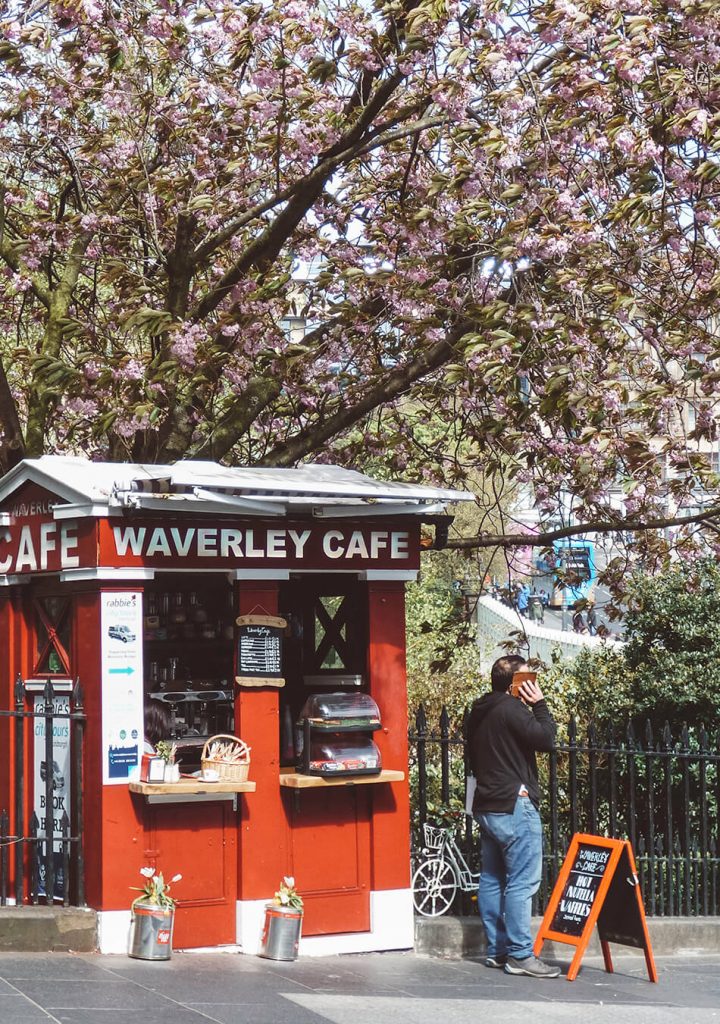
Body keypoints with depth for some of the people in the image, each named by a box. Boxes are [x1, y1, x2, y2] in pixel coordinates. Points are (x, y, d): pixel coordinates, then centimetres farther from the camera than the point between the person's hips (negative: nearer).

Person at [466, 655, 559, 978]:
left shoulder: (478, 712, 14)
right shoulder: (511, 709, -15)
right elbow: (546, 739, -17)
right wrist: (539, 704, -7)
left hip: (485, 805, 10)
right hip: (514, 805, -10)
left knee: (491, 879, 11)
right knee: (522, 882, -8)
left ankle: (496, 950, 16)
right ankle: (520, 955, -10)